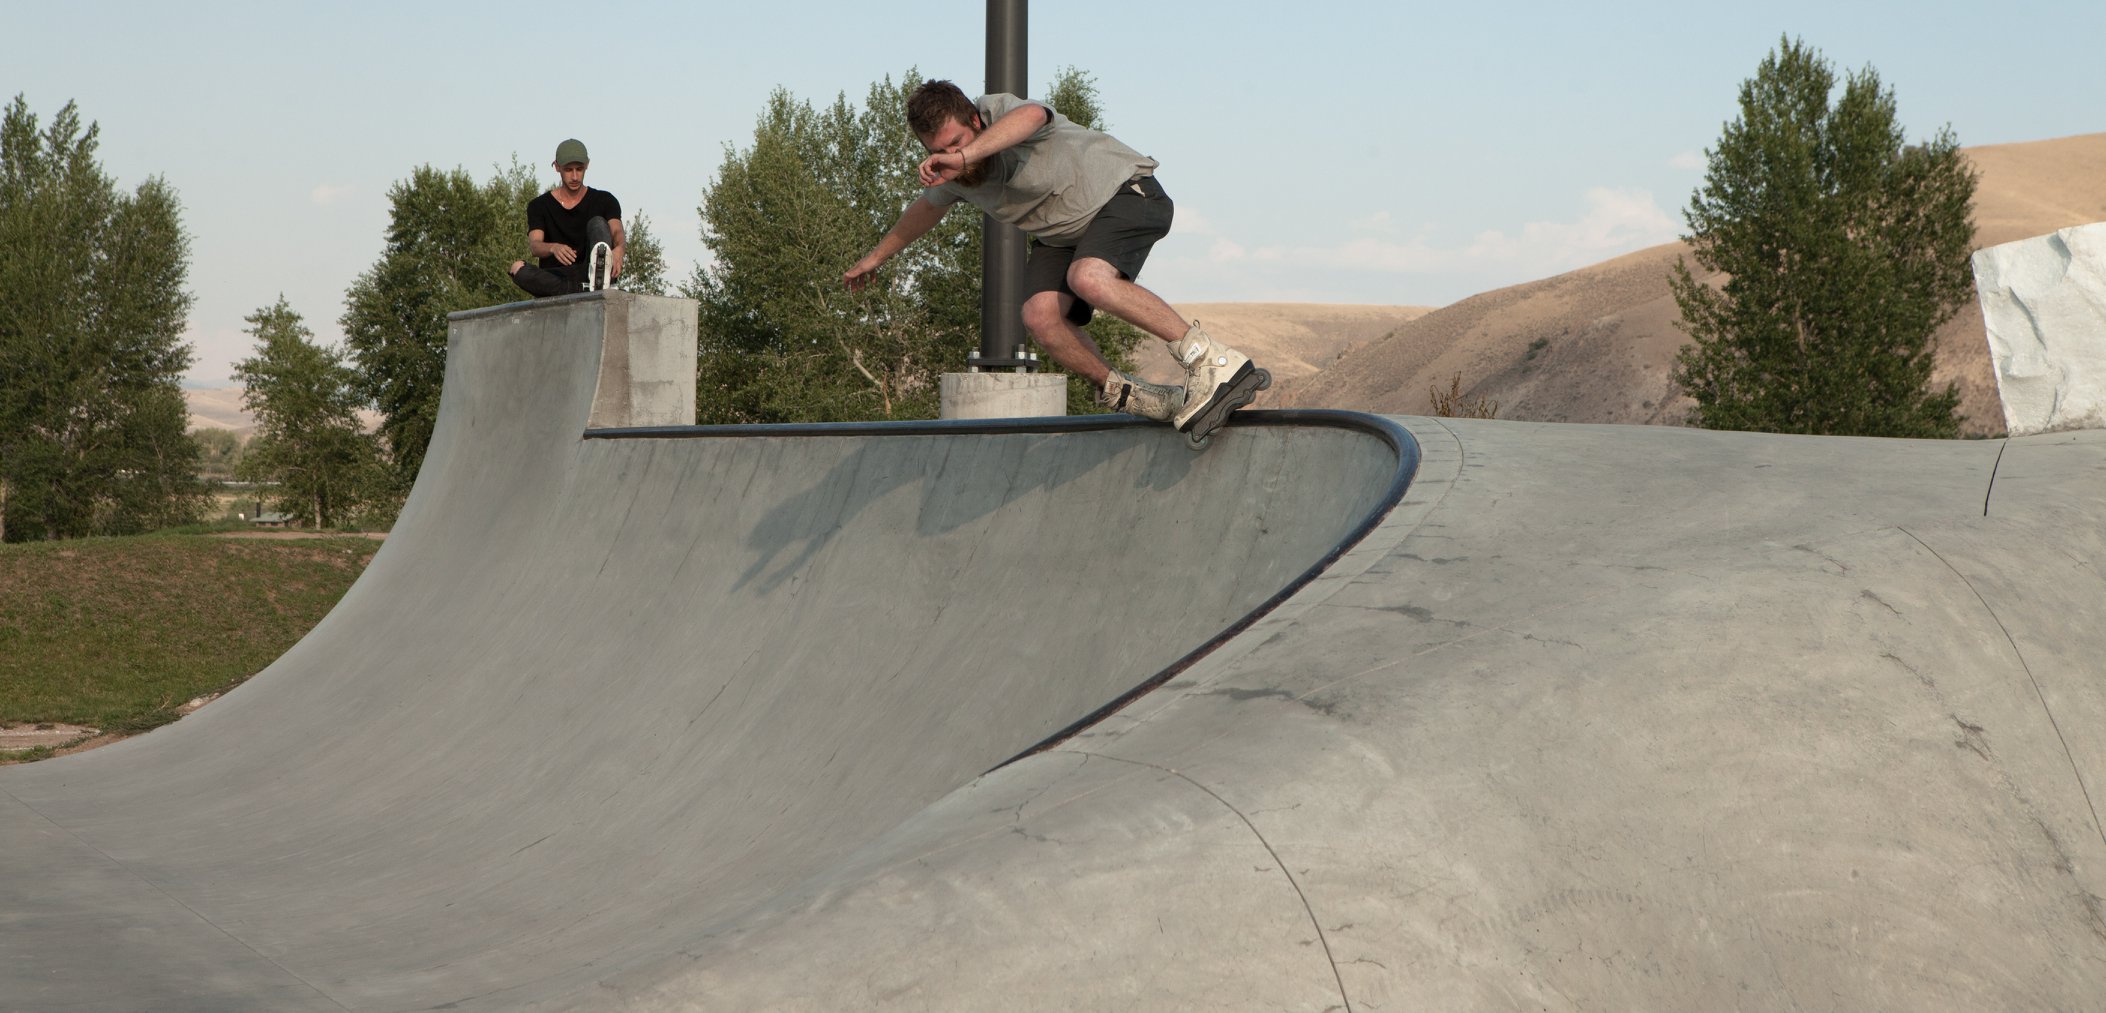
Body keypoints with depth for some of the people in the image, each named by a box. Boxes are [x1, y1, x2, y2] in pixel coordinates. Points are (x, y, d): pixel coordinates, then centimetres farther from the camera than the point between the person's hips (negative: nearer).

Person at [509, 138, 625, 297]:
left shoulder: (604, 201, 12)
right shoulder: (539, 206, 11)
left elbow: (618, 233, -8)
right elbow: (534, 246, -5)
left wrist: (619, 249, -35)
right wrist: (554, 248, -32)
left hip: (589, 274, 0)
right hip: (555, 278, 0)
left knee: (598, 223, -22)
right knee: (517, 268, -28)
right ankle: (582, 290, -42)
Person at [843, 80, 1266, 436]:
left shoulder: (1001, 110, -27)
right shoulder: (947, 170, -3)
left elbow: (1030, 116, -54)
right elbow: (927, 206, 21)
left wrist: (965, 156, -68)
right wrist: (877, 256, 32)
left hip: (1123, 193, -7)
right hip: (1062, 234, 8)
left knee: (1089, 279, -36)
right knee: (1041, 316, -20)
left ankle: (1215, 363, -34)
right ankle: (1135, 399, -7)